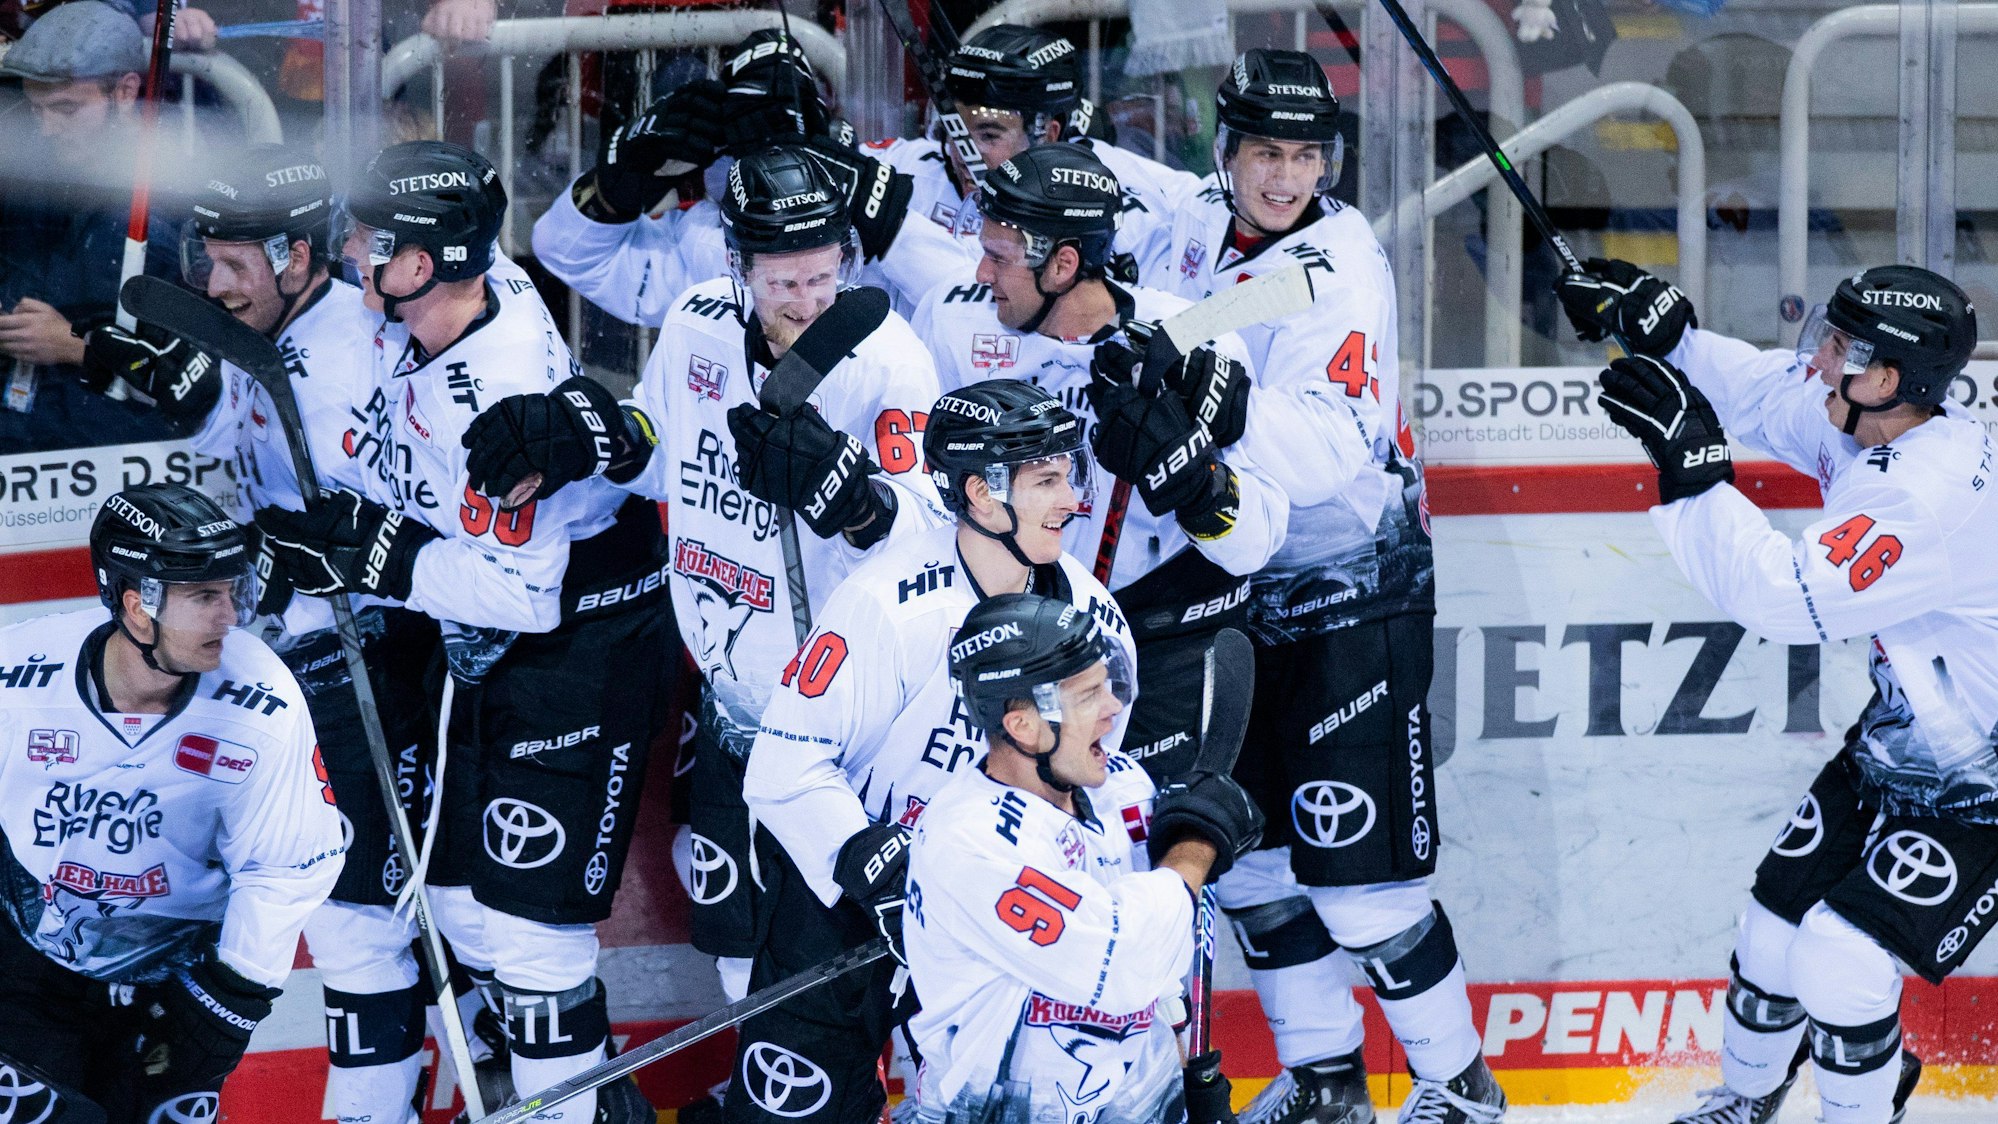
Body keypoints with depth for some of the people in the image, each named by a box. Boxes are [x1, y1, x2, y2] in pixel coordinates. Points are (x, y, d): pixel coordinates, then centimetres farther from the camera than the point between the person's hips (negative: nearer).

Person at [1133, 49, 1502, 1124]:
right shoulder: (1190, 235, -1)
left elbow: (1324, 453, -34)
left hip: (1354, 595, -7)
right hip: (1235, 587, 7)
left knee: (1356, 873, -7)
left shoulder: (1338, 268, -20)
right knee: (1245, 851, 12)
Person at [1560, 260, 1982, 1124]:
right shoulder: (1868, 425, -8)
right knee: (1778, 926, 13)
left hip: (1972, 787, -9)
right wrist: (1662, 329, -7)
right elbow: (1759, 391, 8)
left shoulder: (1930, 497, -36)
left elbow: (1787, 596, -40)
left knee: (1839, 963, -15)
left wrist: (1692, 472, -41)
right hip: (1898, 746, 9)